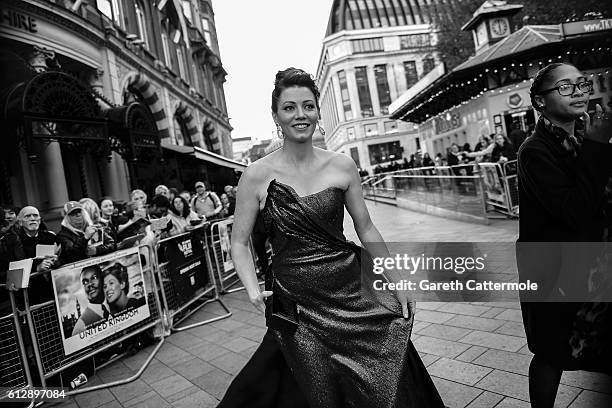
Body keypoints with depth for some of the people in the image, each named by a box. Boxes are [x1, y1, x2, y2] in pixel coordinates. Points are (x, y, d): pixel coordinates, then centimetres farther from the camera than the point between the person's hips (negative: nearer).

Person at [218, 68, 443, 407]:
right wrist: (253, 290, -15)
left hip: (350, 293, 2)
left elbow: (366, 228, 6)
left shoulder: (342, 166, -2)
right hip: (297, 306, -1)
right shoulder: (258, 175, -7)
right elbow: (239, 242, 0)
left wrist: (397, 283, 6)